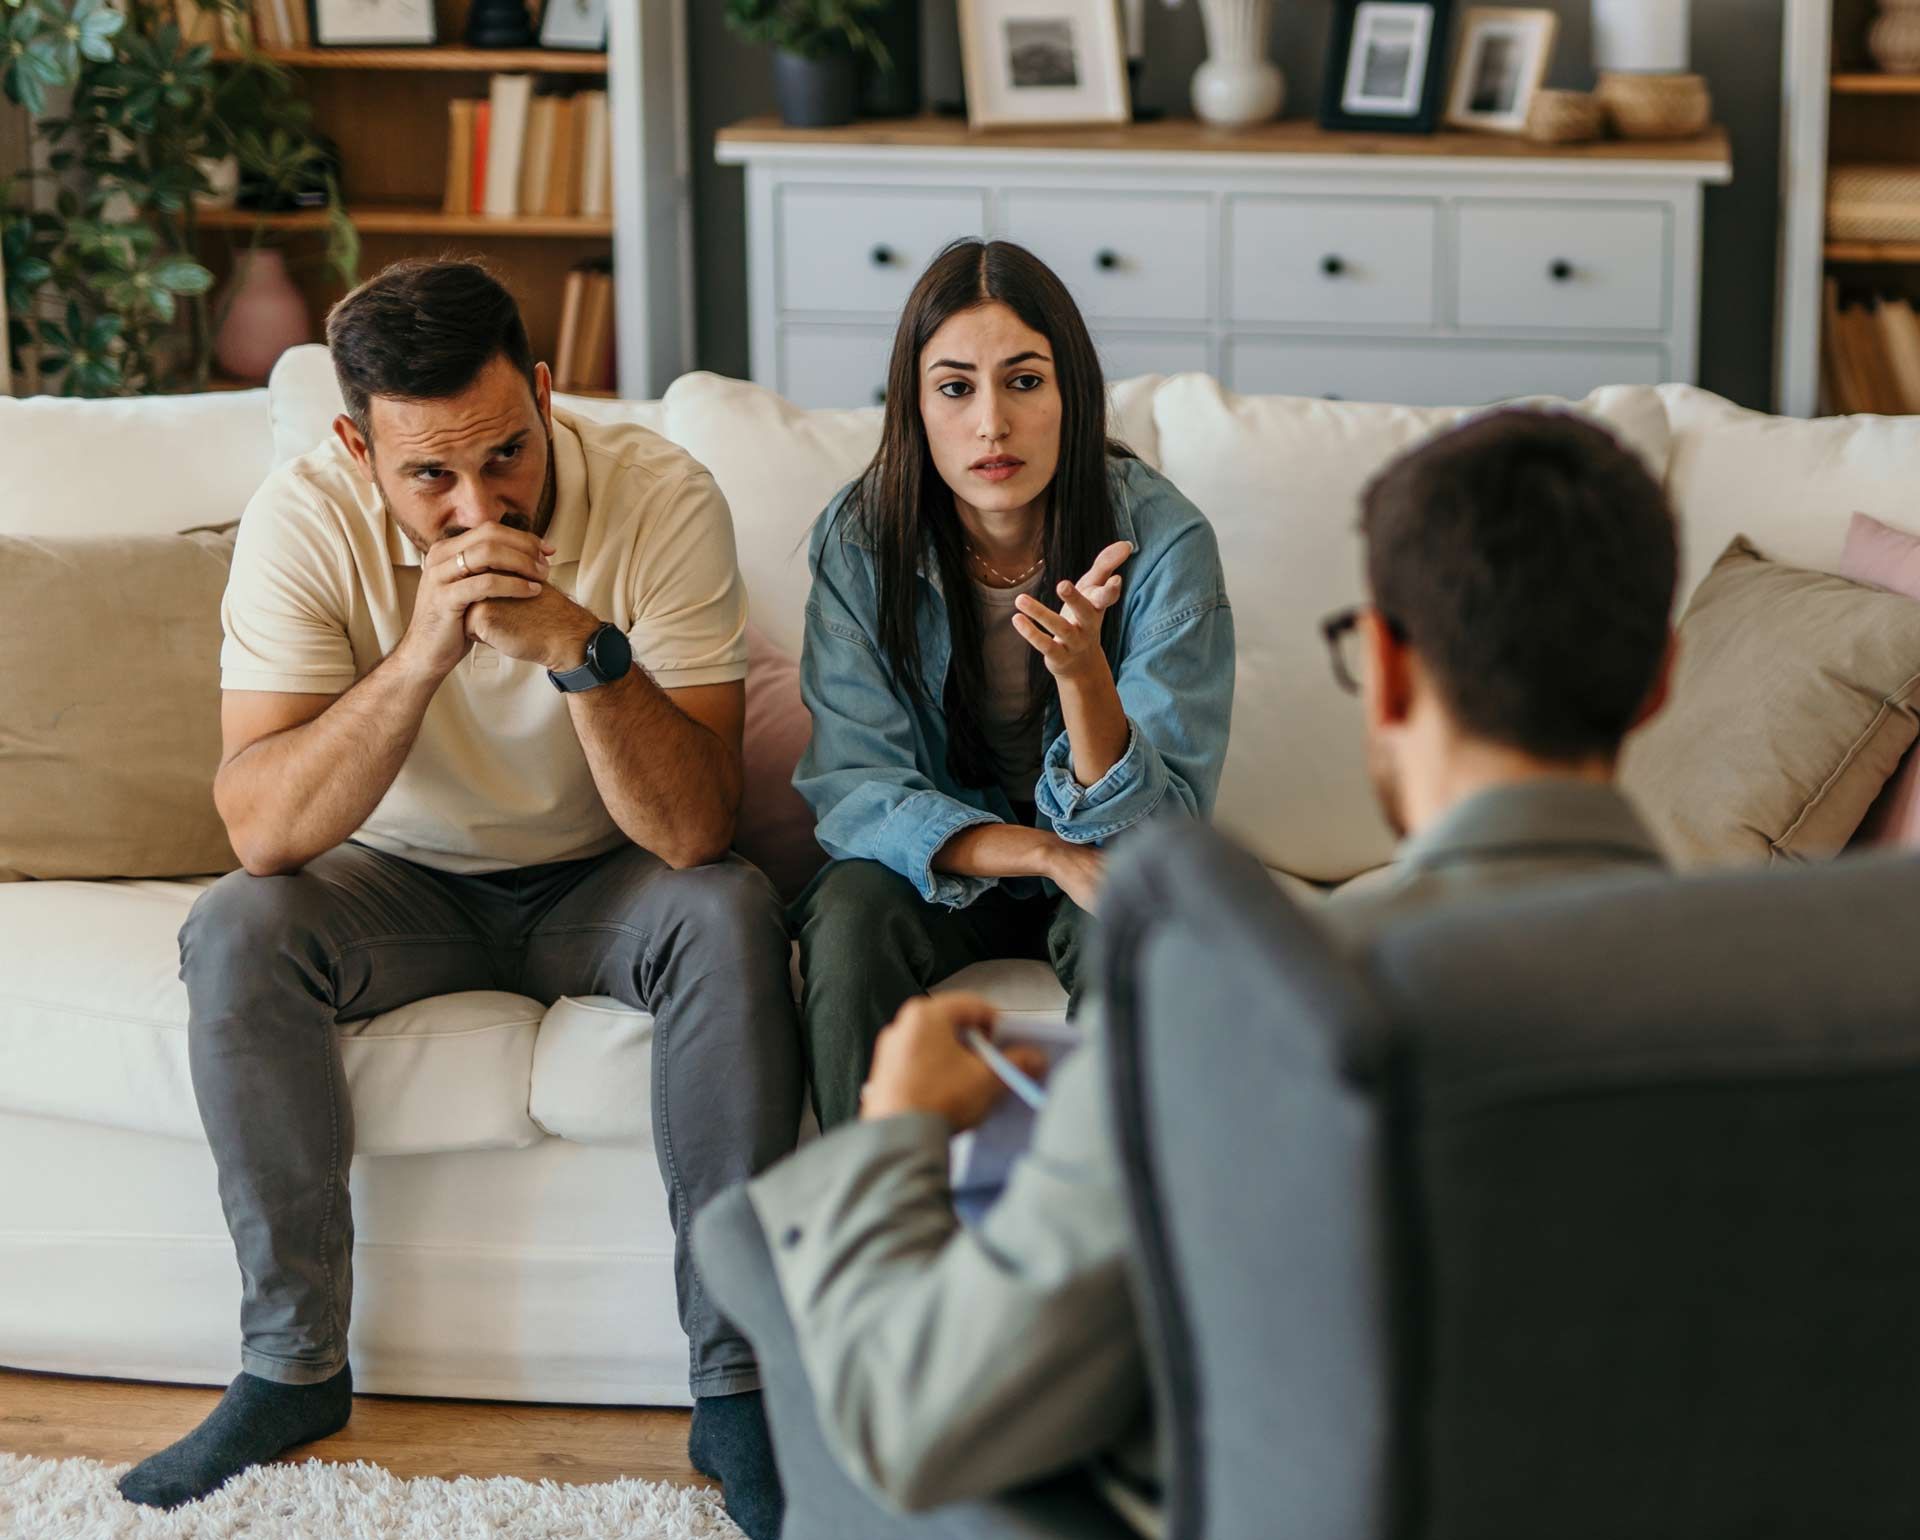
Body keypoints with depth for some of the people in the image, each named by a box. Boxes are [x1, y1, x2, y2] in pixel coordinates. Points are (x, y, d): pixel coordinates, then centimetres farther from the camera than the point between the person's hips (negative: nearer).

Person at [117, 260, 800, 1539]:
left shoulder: (661, 498, -23)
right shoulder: (307, 520, -21)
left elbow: (694, 833, -28)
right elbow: (261, 829, -29)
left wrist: (580, 646, -42)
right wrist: (422, 652, -41)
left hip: (602, 884, -1)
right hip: (407, 885, 1)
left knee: (731, 914, -31)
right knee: (234, 933, -27)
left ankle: (737, 1386, -23)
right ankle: (295, 1364, -13)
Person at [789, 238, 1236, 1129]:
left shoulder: (1161, 539, -18)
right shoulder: (859, 539, -14)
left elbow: (1159, 827, -20)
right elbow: (854, 790, -14)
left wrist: (1081, 669, -40)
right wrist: (1050, 856, -28)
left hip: (1097, 875, -1)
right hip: (940, 868, 1)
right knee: (849, 913, -30)